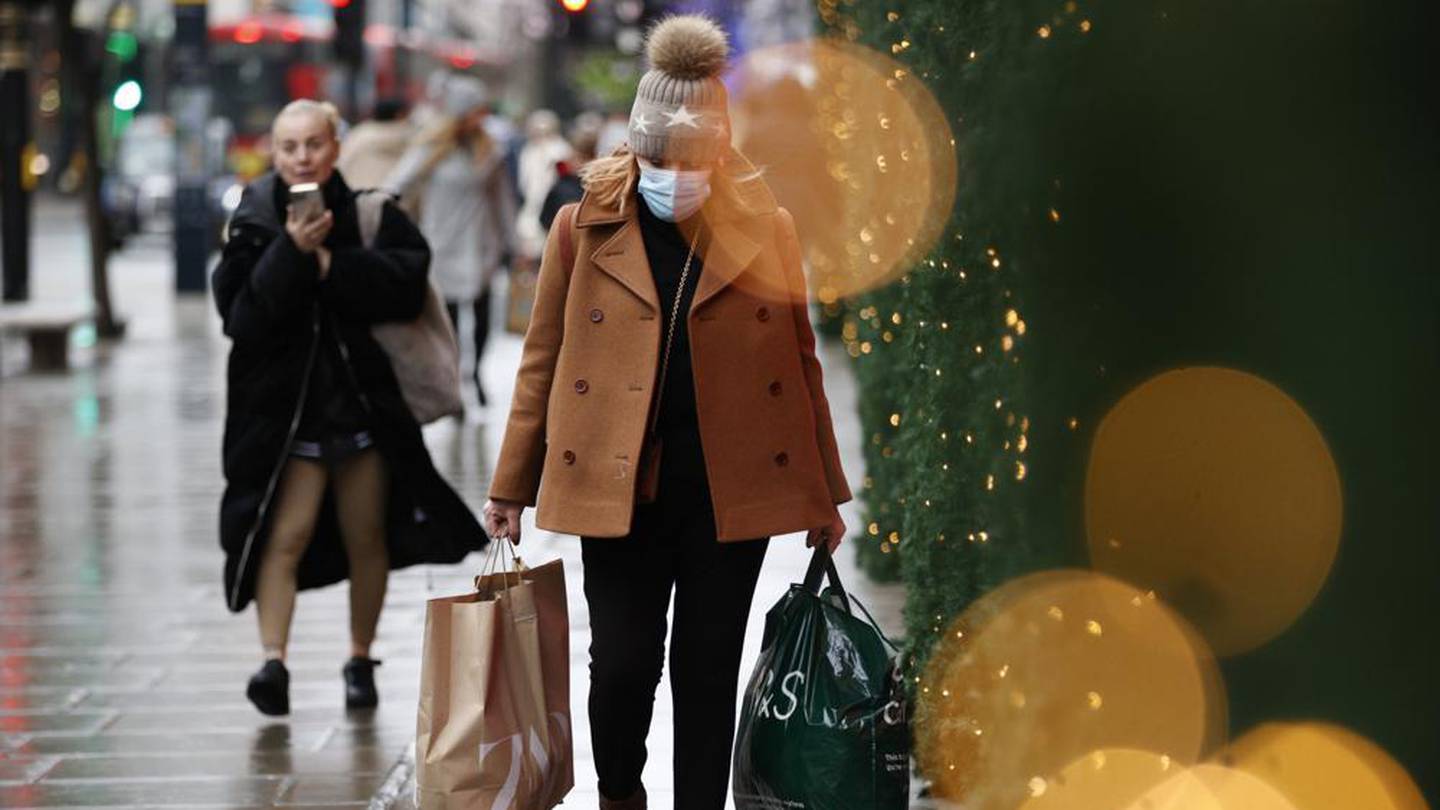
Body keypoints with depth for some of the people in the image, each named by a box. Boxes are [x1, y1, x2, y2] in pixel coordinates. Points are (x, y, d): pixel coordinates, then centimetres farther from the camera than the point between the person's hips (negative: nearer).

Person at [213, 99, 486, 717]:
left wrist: (331, 265, -20)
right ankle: (272, 660, -17)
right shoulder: (255, 220, -2)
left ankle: (360, 659, 23)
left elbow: (407, 283, -16)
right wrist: (291, 252, -25)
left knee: (366, 537, 9)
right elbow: (240, 313, -14)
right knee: (287, 534, -13)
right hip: (284, 403, -1)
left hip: (364, 394, 1)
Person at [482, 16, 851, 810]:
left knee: (709, 668, 7)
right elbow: (543, 361, 5)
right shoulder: (583, 227, 0)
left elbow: (799, 359, 8)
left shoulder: (766, 228, 2)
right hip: (618, 484, 0)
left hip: (731, 487, 0)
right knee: (624, 661, 2)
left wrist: (824, 491, 10)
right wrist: (510, 486, 6)